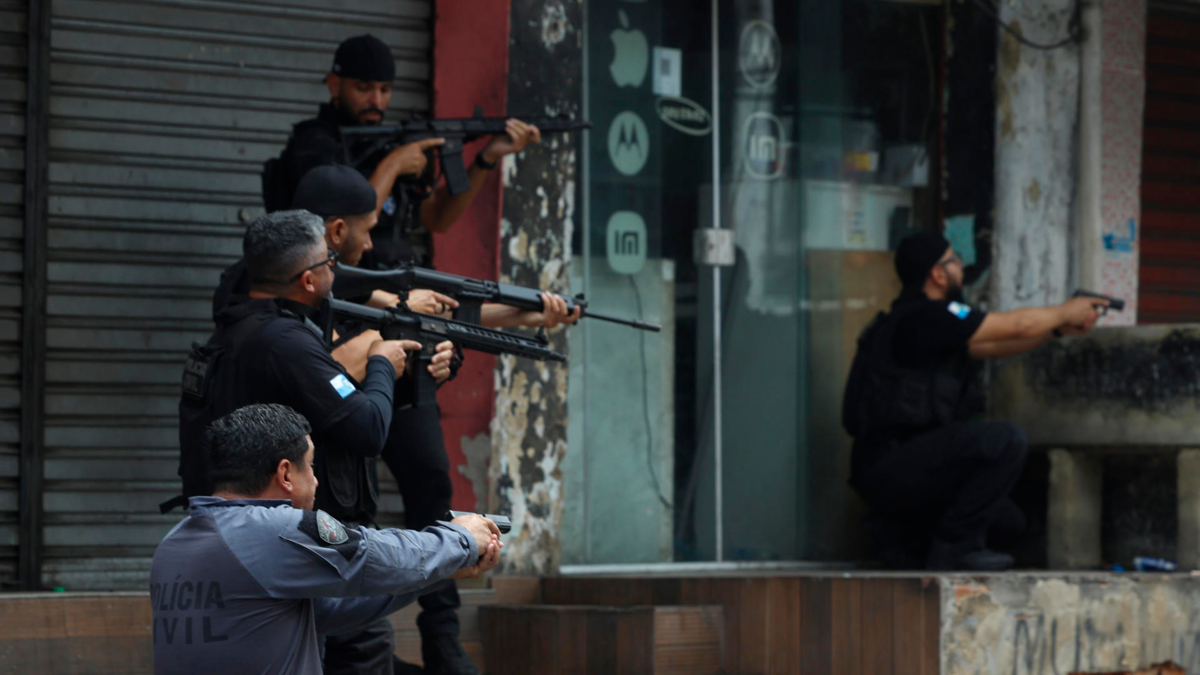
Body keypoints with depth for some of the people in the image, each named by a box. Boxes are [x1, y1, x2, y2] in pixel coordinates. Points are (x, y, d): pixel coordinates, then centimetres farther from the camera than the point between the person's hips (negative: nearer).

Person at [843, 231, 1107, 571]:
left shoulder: (916, 321, 18)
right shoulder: (926, 317, -13)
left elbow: (994, 346, 24)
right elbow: (1017, 325, -7)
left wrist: (1059, 327, 18)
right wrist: (1064, 312, 10)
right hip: (887, 469, -10)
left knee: (1008, 519, 13)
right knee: (1005, 441, -22)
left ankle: (899, 531, 16)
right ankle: (954, 545, -13)